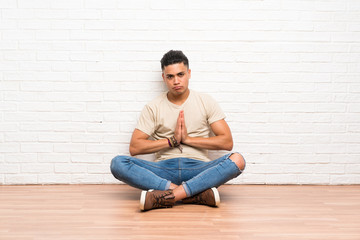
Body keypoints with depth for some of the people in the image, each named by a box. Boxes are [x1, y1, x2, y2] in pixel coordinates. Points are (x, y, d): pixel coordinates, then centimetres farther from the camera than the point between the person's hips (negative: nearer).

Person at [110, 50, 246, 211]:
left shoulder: (206, 102, 9)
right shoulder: (153, 108, 9)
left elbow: (227, 142, 2)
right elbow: (134, 148, 1)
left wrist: (188, 139, -6)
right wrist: (172, 141, -7)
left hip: (197, 168, 0)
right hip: (164, 169, 1)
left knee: (237, 160, -29)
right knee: (118, 163, -25)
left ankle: (167, 196, -37)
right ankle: (198, 194, -34)